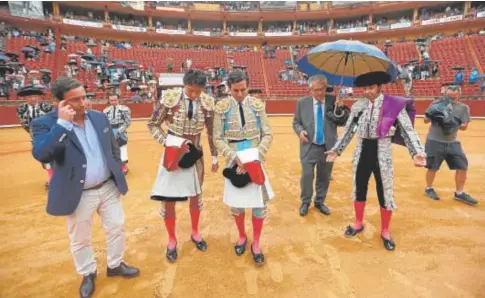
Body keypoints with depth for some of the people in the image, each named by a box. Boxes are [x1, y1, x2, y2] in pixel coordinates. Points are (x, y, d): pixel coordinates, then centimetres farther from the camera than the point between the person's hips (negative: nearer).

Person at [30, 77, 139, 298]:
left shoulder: (99, 117, 1)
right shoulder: (45, 124, -13)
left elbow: (113, 148, 11)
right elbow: (41, 155, -30)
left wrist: (117, 174, 9)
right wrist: (63, 123, -31)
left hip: (108, 187, 4)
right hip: (78, 195, -4)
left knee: (116, 228, 16)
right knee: (80, 239, 14)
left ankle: (115, 265, 40)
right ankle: (88, 274, 40)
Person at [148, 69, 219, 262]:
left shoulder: (207, 103, -9)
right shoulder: (169, 98, -17)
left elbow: (211, 132, 2)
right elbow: (153, 124, -6)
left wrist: (214, 156, 6)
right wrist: (166, 142, -20)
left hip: (195, 155, 3)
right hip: (173, 154, -2)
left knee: (195, 196, 16)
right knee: (168, 200, 6)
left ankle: (195, 233, 40)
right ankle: (172, 240, 30)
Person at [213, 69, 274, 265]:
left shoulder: (257, 105, -2)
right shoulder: (222, 107, -5)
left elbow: (268, 134, -2)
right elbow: (218, 139, -5)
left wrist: (255, 158, -14)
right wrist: (235, 158, -17)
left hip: (255, 161, 1)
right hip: (234, 162, 0)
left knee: (260, 203, 5)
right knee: (236, 203, 13)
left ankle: (256, 243, 26)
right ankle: (242, 236, 39)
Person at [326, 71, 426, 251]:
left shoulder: (394, 105, -8)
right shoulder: (358, 106, 2)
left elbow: (407, 130, -11)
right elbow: (348, 131, 8)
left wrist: (418, 152, -24)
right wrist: (336, 150, 6)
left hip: (382, 154, -3)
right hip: (362, 153, 4)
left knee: (385, 193, 7)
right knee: (359, 189, 14)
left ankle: (385, 232, 27)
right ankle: (359, 224, 36)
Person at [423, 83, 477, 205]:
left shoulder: (463, 107, 3)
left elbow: (464, 126, -2)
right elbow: (426, 120, 3)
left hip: (452, 143, 3)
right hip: (434, 141, -3)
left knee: (463, 166, 4)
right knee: (433, 167, 5)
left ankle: (459, 193, 20)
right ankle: (429, 189, 27)